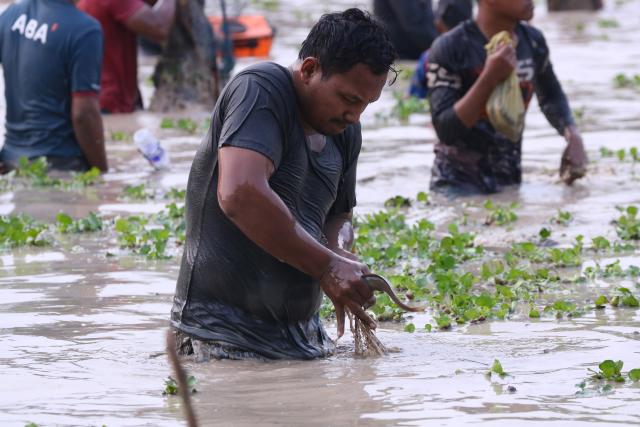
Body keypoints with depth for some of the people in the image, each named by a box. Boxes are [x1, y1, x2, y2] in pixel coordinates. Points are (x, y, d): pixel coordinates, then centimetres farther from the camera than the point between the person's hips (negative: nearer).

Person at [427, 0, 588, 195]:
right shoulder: (450, 49, -15)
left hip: (510, 180, 5)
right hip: (459, 184, -5)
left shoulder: (532, 41, 2)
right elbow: (446, 130, -20)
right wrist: (489, 78, -28)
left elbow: (551, 96, 21)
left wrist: (572, 135, 2)